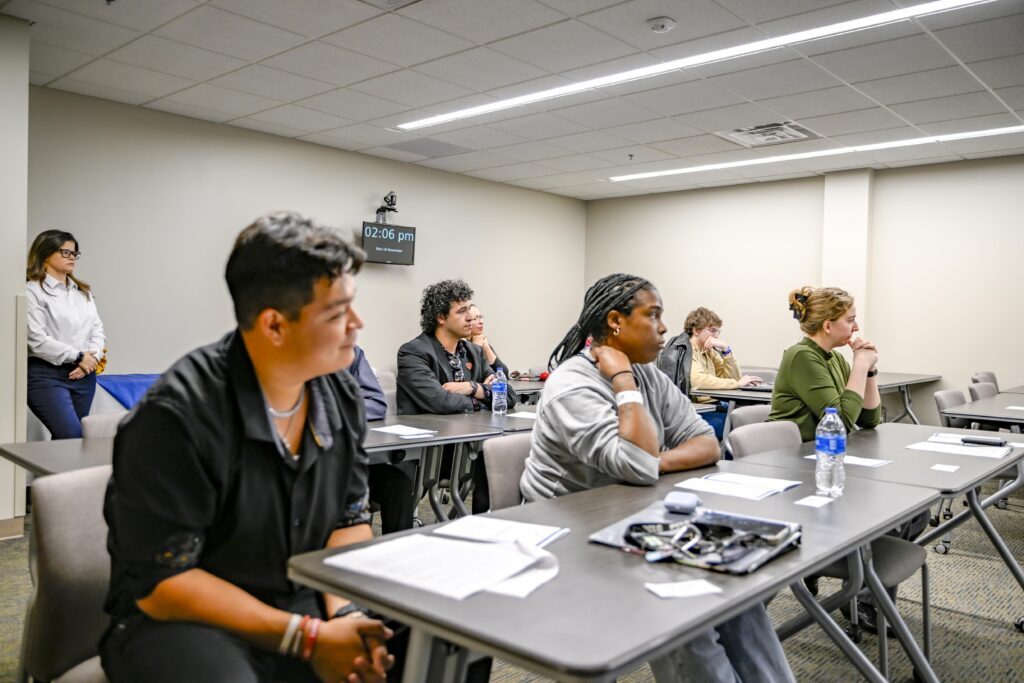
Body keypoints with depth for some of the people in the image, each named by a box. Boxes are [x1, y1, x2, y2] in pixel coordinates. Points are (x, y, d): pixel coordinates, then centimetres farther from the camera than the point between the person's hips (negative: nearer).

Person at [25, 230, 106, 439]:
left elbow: (98, 329, 12)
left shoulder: (83, 291, 16)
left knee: (67, 437, 8)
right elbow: (37, 340, -13)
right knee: (72, 436, -17)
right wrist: (78, 356, -11)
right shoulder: (32, 291, -4)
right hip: (47, 375, -6)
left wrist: (92, 357, -6)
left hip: (83, 375, 6)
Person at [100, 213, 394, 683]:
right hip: (182, 620, -4)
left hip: (307, 604, 4)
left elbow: (350, 516, 4)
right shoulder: (175, 417, -20)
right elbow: (159, 582, -18)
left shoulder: (339, 394, -3)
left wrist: (342, 614, -13)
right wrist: (309, 638, -20)